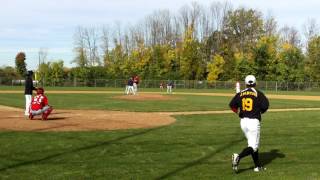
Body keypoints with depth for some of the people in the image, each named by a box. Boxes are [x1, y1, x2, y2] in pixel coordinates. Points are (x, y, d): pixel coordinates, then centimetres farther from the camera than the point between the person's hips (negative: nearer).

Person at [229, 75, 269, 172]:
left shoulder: (240, 94, 5)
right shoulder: (258, 93, -4)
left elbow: (232, 105, -2)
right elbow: (265, 105, -15)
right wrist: (261, 111, 7)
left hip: (243, 121, 5)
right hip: (254, 121, -5)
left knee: (252, 144, 18)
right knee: (253, 147, -2)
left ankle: (257, 166, 20)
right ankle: (238, 157, -27)